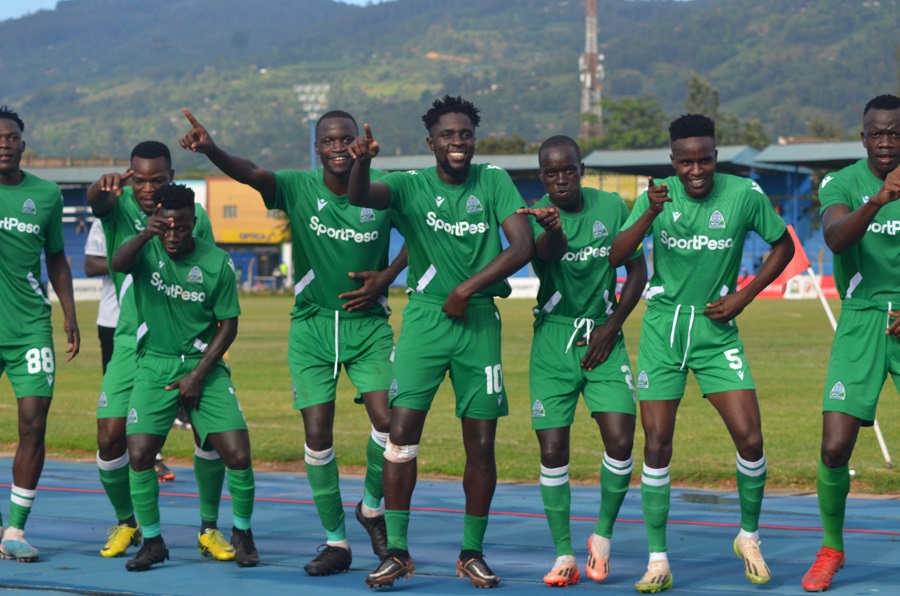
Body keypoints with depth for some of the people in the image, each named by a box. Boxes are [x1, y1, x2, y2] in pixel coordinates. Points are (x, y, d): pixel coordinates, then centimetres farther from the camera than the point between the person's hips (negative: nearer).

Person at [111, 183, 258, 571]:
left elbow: (229, 325, -2)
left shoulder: (217, 262, -6)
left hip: (204, 365, -1)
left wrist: (198, 374, -9)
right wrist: (144, 236, -46)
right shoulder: (147, 250, -4)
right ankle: (152, 541, 6)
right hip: (155, 364, 1)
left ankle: (242, 532, 14)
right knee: (139, 453, -14)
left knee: (238, 455, -12)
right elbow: (117, 264, -27)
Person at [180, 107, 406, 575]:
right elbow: (251, 173, -27)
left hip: (368, 323, 0)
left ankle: (372, 507, 16)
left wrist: (388, 276, -4)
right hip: (312, 325, 0)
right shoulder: (298, 189, -8)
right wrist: (211, 150, -47)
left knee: (388, 421, -14)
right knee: (317, 436, -2)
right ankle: (335, 541, 13)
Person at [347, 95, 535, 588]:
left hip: (478, 319, 1)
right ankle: (396, 551, -5)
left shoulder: (493, 182, 3)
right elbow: (358, 196, -17)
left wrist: (466, 289, -12)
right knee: (401, 429, -11)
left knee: (481, 443, 1)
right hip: (424, 318, -1)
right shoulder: (411, 186, 2)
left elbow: (523, 245, -6)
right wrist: (362, 160, -40)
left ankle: (472, 553, 13)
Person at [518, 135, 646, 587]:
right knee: (552, 449, -5)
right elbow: (548, 252, -29)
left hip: (603, 338, 1)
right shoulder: (535, 216, -7)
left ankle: (603, 534, 13)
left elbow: (637, 270, 6)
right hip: (554, 340, -1)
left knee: (620, 440, -10)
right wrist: (551, 228, -53)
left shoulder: (611, 207, 1)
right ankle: (563, 555, 7)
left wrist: (612, 327, -3)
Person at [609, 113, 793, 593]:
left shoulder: (744, 195, -7)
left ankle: (749, 537, 17)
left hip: (717, 330, 0)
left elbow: (784, 246, 8)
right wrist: (650, 215, -30)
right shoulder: (657, 196, -5)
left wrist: (744, 296, -2)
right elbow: (615, 257, -14)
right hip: (662, 328, 0)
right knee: (657, 446, -3)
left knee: (750, 440, -8)